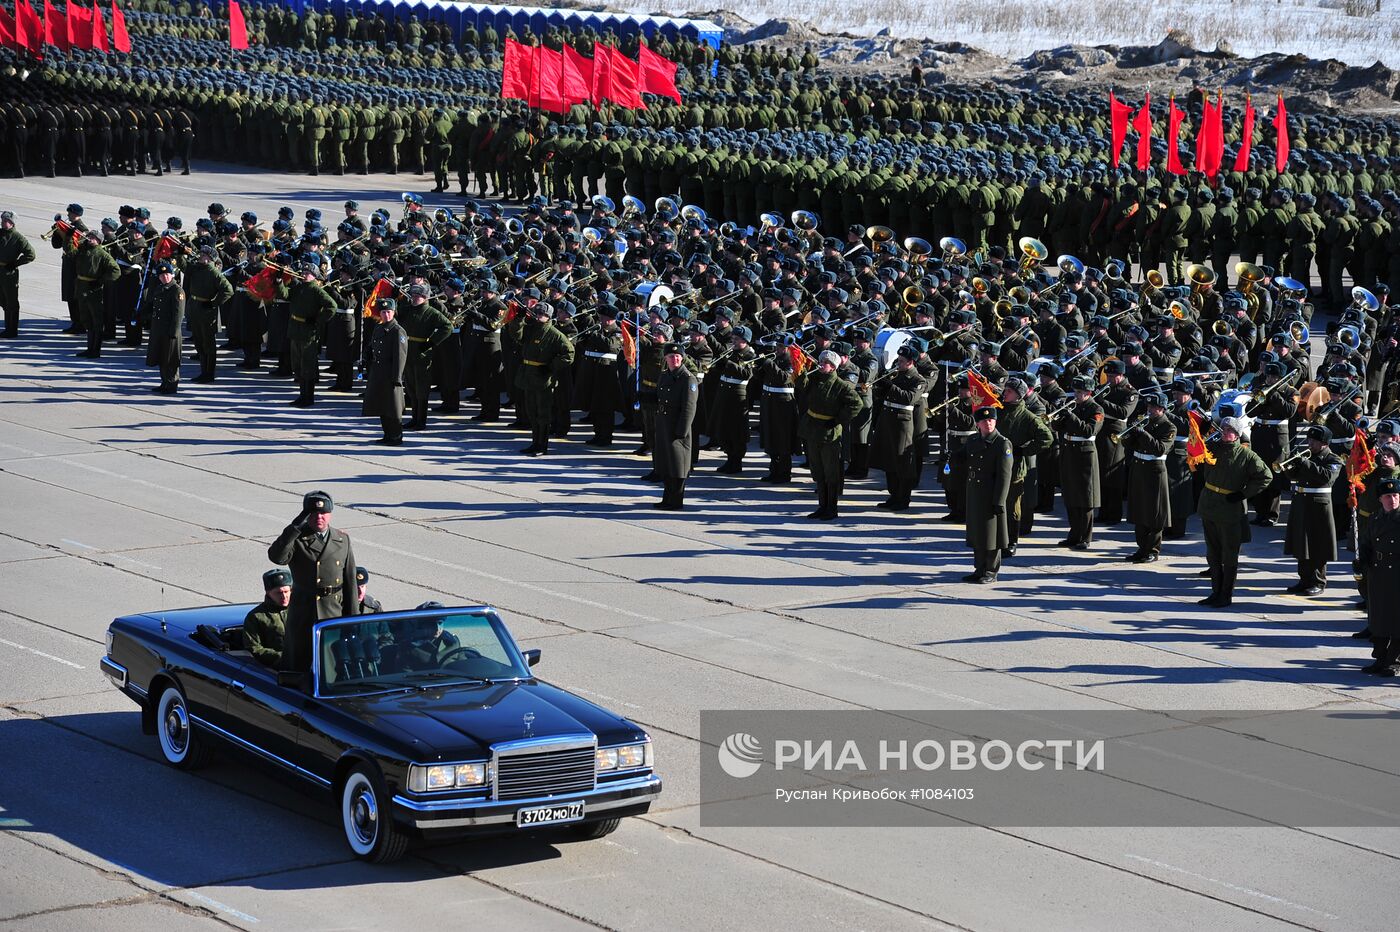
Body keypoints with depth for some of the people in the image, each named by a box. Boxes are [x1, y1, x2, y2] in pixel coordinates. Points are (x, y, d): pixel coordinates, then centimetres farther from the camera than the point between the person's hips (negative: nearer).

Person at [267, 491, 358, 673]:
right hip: (302, 615, -2)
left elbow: (350, 581, 8)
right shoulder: (296, 540, -3)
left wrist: (352, 618, 4)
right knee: (296, 664, 4)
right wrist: (296, 527, -25)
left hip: (335, 612, 2)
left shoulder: (343, 540, 6)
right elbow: (276, 557, -24)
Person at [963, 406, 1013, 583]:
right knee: (976, 534, 12)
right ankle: (979, 569, 21)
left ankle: (991, 572, 9)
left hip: (991, 497, -7)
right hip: (974, 496, 7)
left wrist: (999, 502, -18)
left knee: (991, 535, 1)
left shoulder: (1002, 444, -10)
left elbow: (1004, 476, -14)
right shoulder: (973, 442, 11)